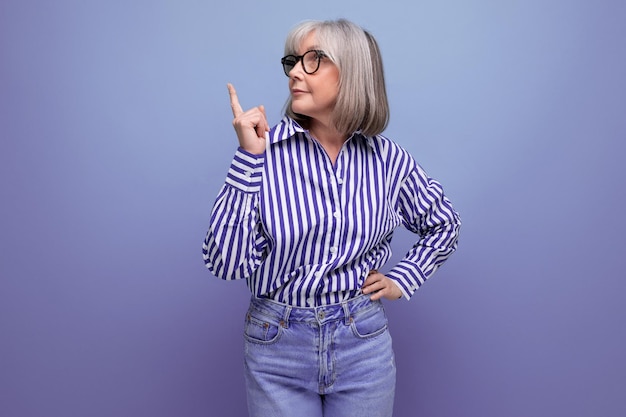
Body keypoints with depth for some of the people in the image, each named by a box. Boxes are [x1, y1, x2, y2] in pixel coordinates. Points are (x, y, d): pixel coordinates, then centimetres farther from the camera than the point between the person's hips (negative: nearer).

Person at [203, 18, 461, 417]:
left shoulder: (389, 159, -5)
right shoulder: (267, 150, -12)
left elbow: (444, 225, 12)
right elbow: (226, 263, -19)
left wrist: (402, 279, 2)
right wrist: (248, 157, -22)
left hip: (364, 345, 2)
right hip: (278, 345, -1)